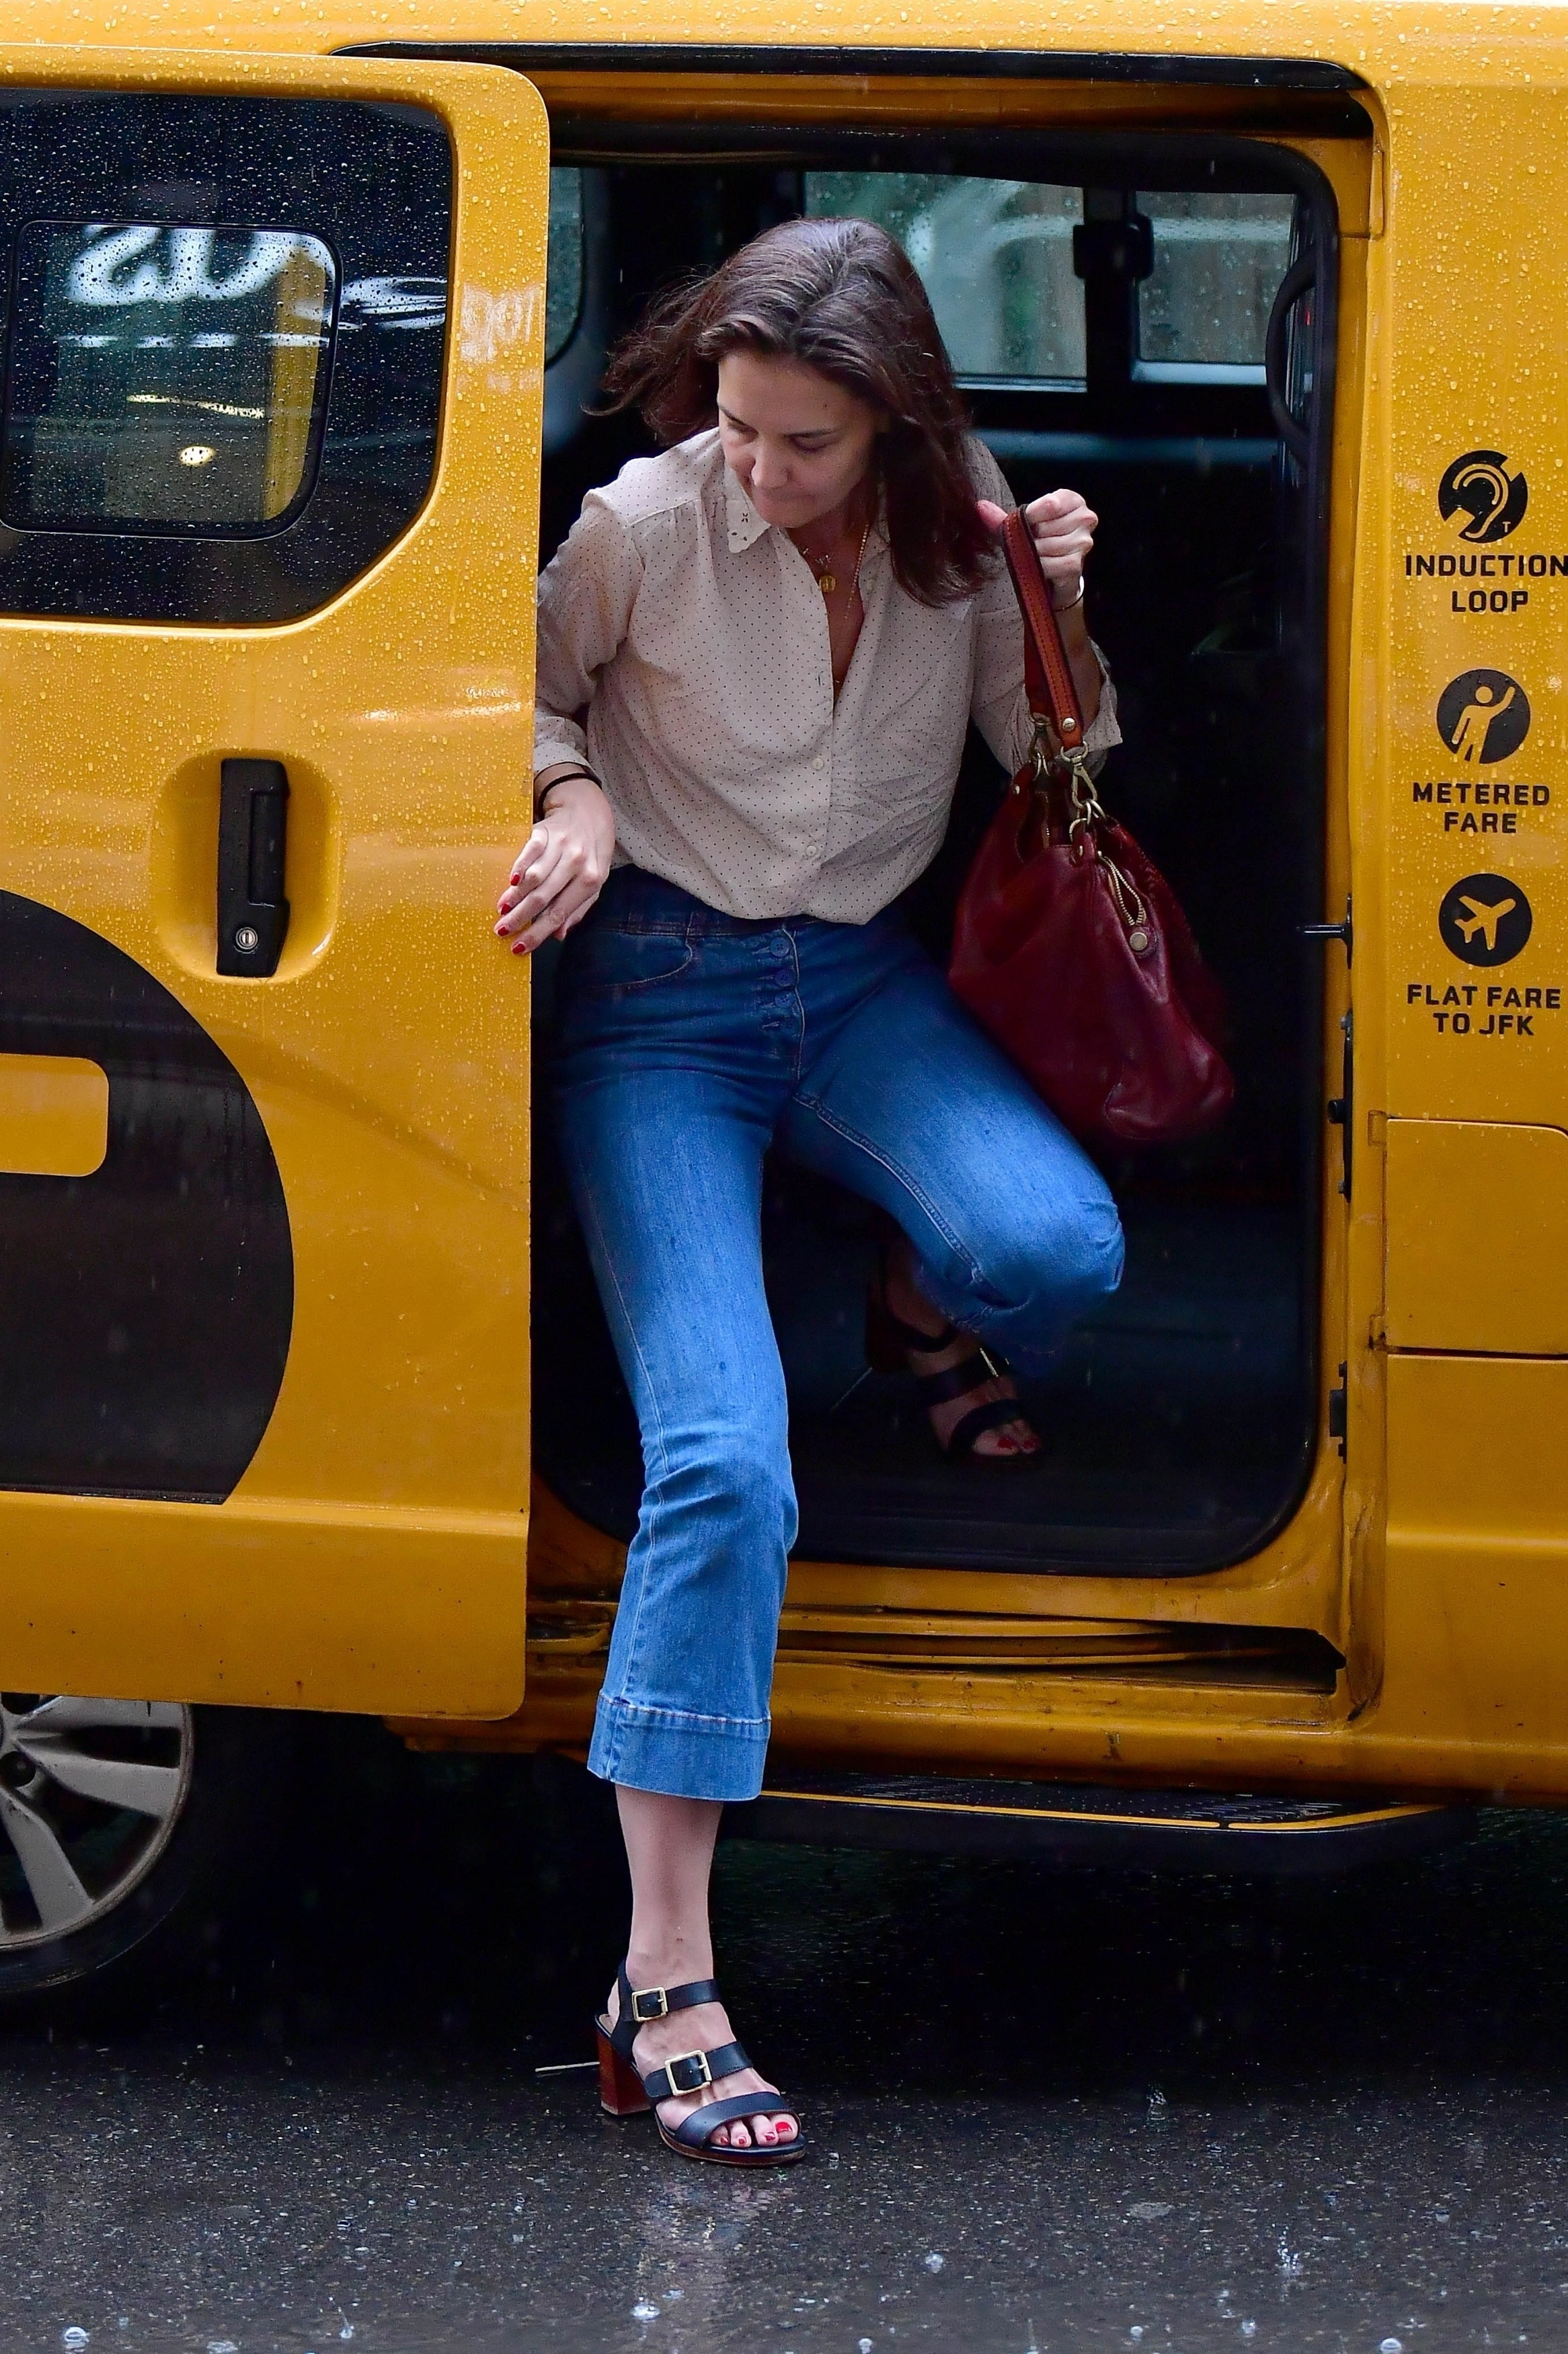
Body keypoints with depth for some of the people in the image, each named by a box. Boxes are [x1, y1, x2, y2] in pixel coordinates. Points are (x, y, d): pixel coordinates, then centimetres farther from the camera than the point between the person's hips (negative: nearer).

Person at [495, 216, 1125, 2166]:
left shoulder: (952, 538, -3)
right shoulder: (647, 526, -12)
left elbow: (1054, 770, 9)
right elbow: (526, 691, 7)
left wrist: (1070, 621, -11)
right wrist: (580, 801, -14)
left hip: (862, 982, 3)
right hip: (662, 999, -3)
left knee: (1055, 1245, -30)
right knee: (723, 1459, -21)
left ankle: (921, 1309, 14)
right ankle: (664, 1986, -21)